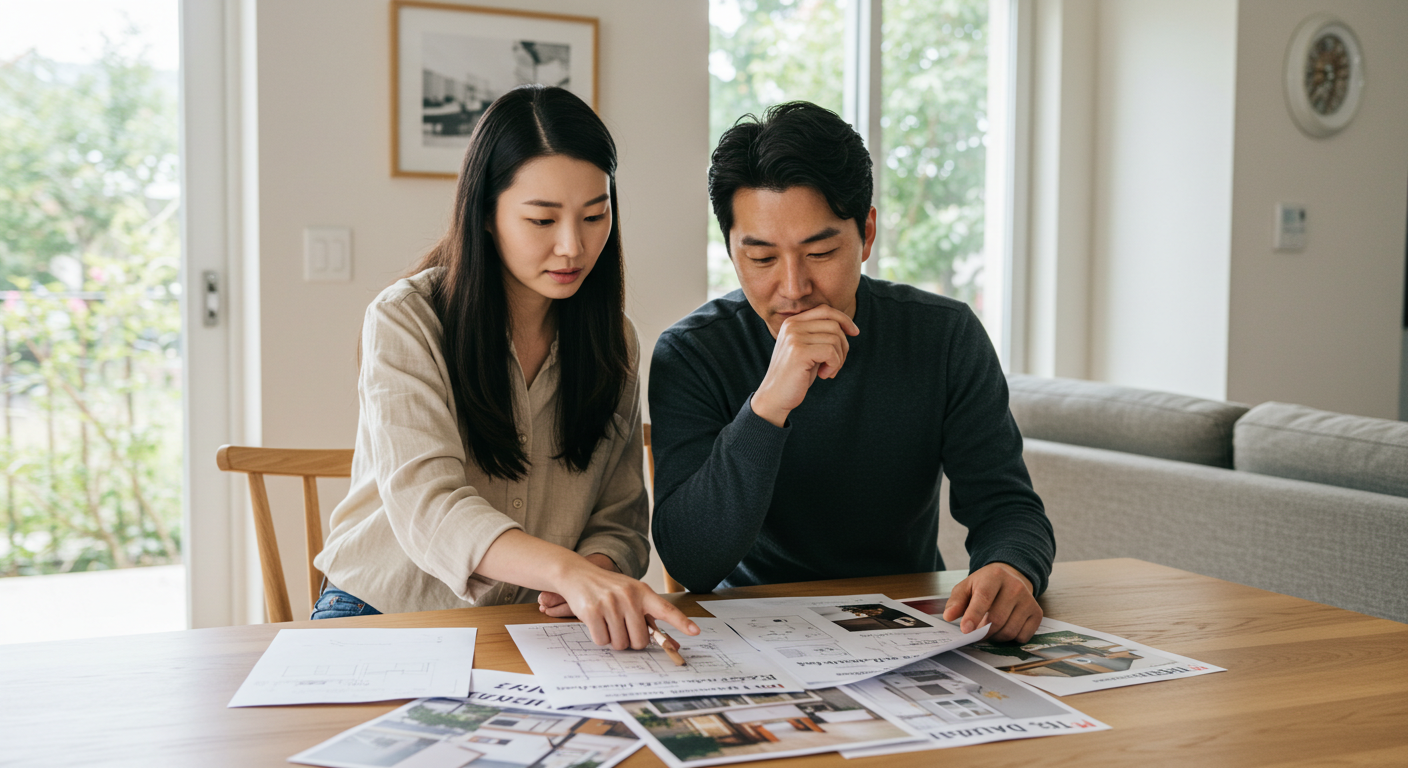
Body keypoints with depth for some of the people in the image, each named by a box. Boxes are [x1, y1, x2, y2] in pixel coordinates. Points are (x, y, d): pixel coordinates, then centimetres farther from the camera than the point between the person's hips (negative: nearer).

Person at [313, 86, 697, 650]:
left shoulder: (613, 339, 4)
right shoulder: (406, 321, -12)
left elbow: (620, 522, 5)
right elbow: (425, 506, -26)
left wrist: (597, 568, -21)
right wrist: (567, 568, -43)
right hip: (386, 614, -3)